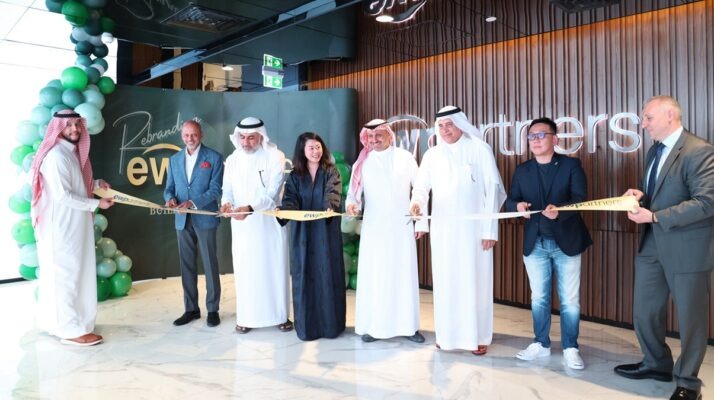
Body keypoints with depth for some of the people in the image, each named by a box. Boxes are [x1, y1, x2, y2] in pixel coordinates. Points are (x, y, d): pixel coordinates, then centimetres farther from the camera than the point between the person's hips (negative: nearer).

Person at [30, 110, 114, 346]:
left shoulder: (73, 152, 13)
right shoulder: (56, 155, -17)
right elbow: (62, 195, -21)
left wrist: (96, 183, 7)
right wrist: (96, 204, -16)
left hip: (73, 225, 9)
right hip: (62, 227, -9)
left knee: (73, 273, 15)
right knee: (66, 274, -3)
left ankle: (58, 322, 28)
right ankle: (71, 330, 5)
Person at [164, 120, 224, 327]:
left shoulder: (214, 157, -2)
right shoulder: (174, 159, 13)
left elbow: (215, 189, -9)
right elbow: (169, 188, 12)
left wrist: (193, 203, -20)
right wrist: (170, 199, -11)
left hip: (205, 219, -4)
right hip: (182, 220, 4)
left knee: (210, 264, 3)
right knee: (187, 265, 9)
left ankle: (212, 309, 14)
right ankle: (191, 309, 20)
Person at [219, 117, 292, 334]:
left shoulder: (275, 157, -7)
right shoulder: (232, 160, 7)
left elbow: (272, 192, -14)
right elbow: (228, 189, 5)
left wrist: (249, 208, -28)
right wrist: (227, 203, -18)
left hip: (269, 222, -3)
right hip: (242, 225, 3)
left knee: (274, 268, 4)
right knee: (244, 270, 5)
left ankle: (280, 315, 17)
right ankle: (246, 317, 16)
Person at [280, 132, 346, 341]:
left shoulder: (330, 172, 2)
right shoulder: (295, 175, 8)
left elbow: (333, 193, -16)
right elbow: (290, 198, -4)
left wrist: (330, 207, -39)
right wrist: (283, 210, -27)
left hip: (326, 231, -2)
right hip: (302, 232, 2)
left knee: (327, 275, 1)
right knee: (304, 276, 3)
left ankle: (330, 324, 13)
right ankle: (306, 325, 13)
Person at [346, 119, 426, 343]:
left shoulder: (405, 158, 3)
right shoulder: (362, 162, 6)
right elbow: (354, 191, 2)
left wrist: (422, 221, 1)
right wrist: (352, 204, -22)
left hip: (401, 226, 0)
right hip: (373, 227, 1)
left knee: (404, 274, 3)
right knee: (373, 275, 1)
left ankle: (408, 325, 11)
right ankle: (373, 326, 9)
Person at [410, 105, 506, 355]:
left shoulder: (480, 149, -2)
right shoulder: (432, 155, 8)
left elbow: (493, 189, -4)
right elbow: (421, 186, 3)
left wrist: (490, 229, -9)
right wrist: (417, 202, -21)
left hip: (474, 227, -3)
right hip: (443, 229, 3)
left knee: (475, 281, 3)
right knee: (445, 281, 8)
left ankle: (477, 336, 15)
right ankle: (447, 334, 20)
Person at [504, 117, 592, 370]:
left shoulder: (571, 165, -3)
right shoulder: (522, 170, 7)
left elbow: (580, 199, -13)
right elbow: (509, 201, 1)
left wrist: (559, 210, -32)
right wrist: (518, 206, -22)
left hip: (566, 242, -3)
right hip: (535, 244, 3)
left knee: (570, 300, 6)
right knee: (538, 298, 13)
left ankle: (570, 348, 20)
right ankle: (541, 344, 27)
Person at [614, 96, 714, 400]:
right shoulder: (655, 151, 12)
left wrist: (655, 217, -24)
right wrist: (641, 196, 0)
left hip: (686, 247, -8)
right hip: (653, 244, 8)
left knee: (690, 317, 8)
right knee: (644, 311, 15)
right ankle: (656, 364, 36)